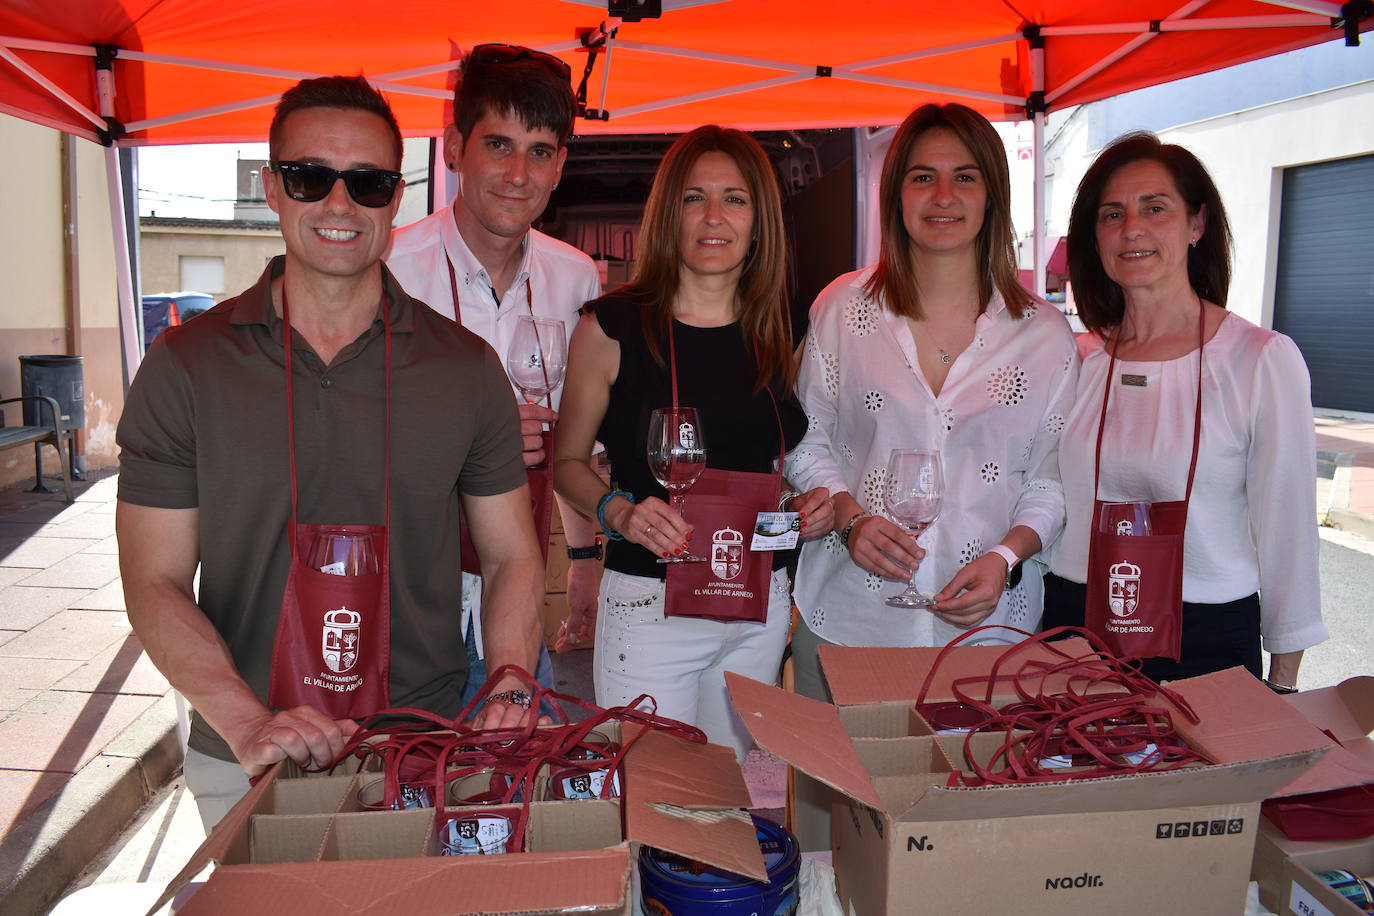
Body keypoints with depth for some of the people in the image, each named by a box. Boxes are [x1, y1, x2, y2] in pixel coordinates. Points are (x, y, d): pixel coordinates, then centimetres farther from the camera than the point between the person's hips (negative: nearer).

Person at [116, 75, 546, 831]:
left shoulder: (465, 366, -2)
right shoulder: (187, 364, -5)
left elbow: (512, 555, 3)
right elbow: (156, 581, -5)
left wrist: (510, 688, -14)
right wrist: (247, 723, -20)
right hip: (243, 764, 0)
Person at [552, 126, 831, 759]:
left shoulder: (777, 335, 6)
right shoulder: (613, 327, -6)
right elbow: (567, 460, 1)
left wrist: (809, 508, -1)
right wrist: (620, 512, -17)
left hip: (762, 607, 4)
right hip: (648, 604, -4)